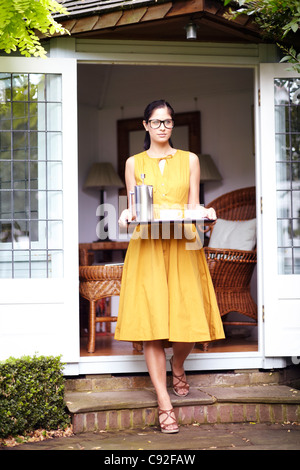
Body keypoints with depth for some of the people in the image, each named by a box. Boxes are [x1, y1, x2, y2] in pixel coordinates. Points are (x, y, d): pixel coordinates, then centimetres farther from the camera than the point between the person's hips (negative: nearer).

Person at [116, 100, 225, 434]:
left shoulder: (190, 160, 13)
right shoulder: (134, 163, 12)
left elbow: (194, 206, 10)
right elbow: (132, 207, 10)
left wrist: (205, 214, -11)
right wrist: (127, 216, -11)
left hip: (183, 246, 1)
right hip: (147, 247, -1)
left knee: (188, 317, -5)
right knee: (151, 321, -8)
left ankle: (177, 368, 30)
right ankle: (164, 403, -3)